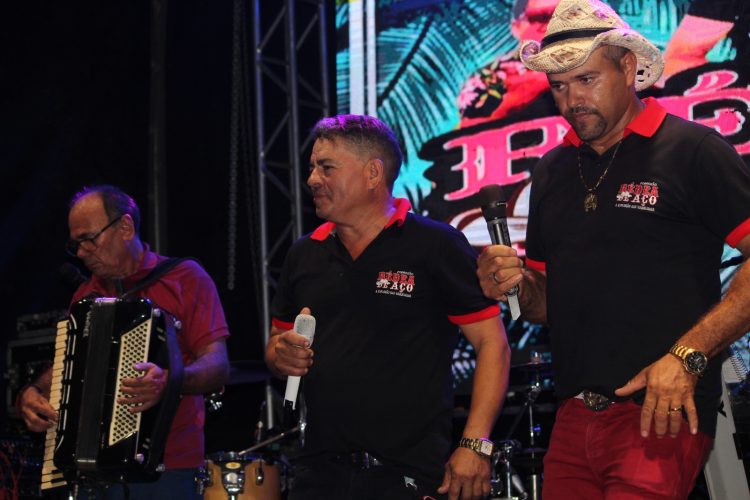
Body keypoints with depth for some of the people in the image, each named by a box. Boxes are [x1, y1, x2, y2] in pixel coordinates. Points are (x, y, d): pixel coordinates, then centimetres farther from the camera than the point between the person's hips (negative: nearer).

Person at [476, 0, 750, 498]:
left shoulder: (692, 150, -4)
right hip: (575, 417, 6)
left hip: (660, 416, -6)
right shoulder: (552, 172, 17)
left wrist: (686, 357, -18)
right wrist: (515, 284, 0)